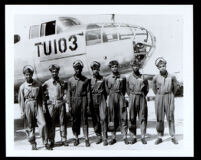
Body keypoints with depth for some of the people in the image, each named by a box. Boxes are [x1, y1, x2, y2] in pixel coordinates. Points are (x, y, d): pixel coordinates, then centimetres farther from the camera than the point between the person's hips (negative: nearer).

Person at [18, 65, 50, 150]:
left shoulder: (38, 84, 2)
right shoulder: (22, 86, 0)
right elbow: (21, 100, 4)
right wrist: (22, 112, 3)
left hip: (37, 105, 1)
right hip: (28, 106, 0)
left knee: (42, 124, -8)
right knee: (30, 126, 6)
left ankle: (45, 142, 6)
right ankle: (33, 144, 19)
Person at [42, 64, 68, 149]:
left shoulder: (62, 82, 10)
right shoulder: (47, 83, 4)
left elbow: (65, 93, 16)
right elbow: (44, 95, 7)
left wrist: (64, 100, 1)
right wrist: (45, 104, -1)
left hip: (61, 103, 2)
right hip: (51, 104, -2)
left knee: (62, 122, 4)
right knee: (51, 123, -1)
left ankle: (63, 140, 13)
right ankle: (51, 141, 7)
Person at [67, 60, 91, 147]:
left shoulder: (86, 80, 3)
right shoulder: (70, 80, 6)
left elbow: (88, 92, 3)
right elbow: (69, 94, 6)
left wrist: (88, 105, -1)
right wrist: (69, 106, 1)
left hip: (83, 100, -1)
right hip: (74, 101, 1)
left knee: (84, 120, -2)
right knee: (75, 121, 5)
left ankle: (86, 139, 3)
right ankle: (76, 139, 15)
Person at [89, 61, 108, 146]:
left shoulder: (102, 79, 5)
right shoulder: (90, 80, 5)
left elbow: (105, 90, 11)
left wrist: (104, 100, 6)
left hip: (101, 99, -1)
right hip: (93, 100, 1)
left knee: (103, 118, -7)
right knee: (95, 120, 4)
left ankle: (105, 138, -3)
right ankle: (99, 137, 16)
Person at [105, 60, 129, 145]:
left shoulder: (123, 78, 6)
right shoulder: (107, 79, 6)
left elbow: (124, 90, 13)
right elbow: (107, 91, 11)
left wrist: (121, 97, 8)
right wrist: (113, 96, 7)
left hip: (121, 98, 0)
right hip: (111, 99, 0)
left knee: (123, 118, -3)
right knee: (112, 118, 2)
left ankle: (125, 137, 3)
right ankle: (113, 137, 10)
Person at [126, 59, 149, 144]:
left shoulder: (143, 77, 6)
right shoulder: (129, 77, 6)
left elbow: (147, 89, 14)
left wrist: (142, 96, 7)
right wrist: (131, 97, 7)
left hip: (142, 98, 0)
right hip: (132, 98, 0)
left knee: (143, 118, 0)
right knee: (132, 118, 0)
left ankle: (143, 137, 7)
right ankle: (133, 137, 6)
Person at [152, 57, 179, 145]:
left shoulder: (172, 77, -2)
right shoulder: (155, 78, -1)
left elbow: (175, 87, 13)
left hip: (169, 98, -1)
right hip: (159, 99, 1)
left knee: (170, 118, 2)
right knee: (159, 118, 3)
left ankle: (173, 137, 10)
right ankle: (159, 137, 11)